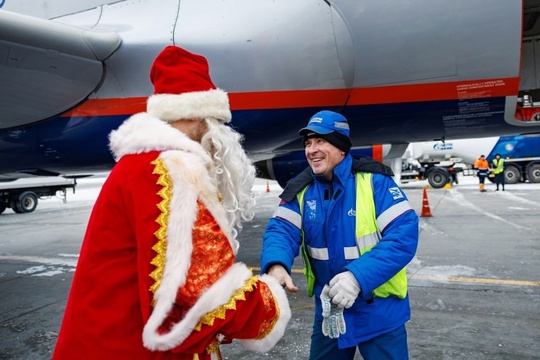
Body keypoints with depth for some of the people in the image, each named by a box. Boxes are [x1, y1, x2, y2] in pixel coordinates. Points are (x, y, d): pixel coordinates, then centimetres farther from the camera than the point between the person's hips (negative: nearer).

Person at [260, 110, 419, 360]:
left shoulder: (374, 180, -16)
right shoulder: (301, 190, -2)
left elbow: (404, 234, -21)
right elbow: (281, 230, -11)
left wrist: (358, 276, -32)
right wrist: (276, 265, -34)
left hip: (379, 311, -4)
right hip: (329, 311, 4)